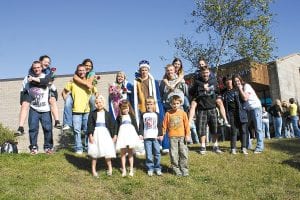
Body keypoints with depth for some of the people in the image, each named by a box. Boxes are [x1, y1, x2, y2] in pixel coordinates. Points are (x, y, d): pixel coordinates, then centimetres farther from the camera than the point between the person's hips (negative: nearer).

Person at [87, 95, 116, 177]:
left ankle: (110, 168, 18)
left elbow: (111, 125, 6)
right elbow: (90, 125, -2)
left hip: (105, 134, 0)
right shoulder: (92, 113, 0)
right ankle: (93, 170, 20)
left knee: (107, 152, -1)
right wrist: (90, 135, -10)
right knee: (94, 153, 7)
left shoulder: (107, 114, 3)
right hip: (96, 134, 0)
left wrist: (113, 135, 5)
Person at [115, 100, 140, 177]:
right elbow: (117, 127, 5)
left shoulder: (131, 116, 5)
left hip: (131, 133, 0)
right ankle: (124, 170, 14)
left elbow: (135, 125, 7)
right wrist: (116, 135, -1)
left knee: (130, 153, 7)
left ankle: (131, 169, 15)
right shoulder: (119, 117, 5)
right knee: (123, 153, 5)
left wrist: (137, 134, 3)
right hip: (122, 134, 0)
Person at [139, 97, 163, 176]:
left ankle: (157, 168, 13)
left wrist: (160, 135, 2)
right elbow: (141, 125, 7)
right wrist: (140, 134, -2)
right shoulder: (143, 115, 7)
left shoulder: (156, 114, 9)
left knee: (157, 153, 2)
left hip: (156, 137, 1)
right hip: (147, 137, 0)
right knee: (148, 154, 1)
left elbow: (159, 125, 8)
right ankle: (150, 168, 10)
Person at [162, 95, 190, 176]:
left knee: (184, 153, 3)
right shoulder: (168, 113, 1)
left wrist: (187, 135, -1)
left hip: (182, 136, 1)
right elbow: (164, 125, 4)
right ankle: (176, 169, 15)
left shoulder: (183, 113, 2)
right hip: (172, 137, 0)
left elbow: (186, 125, 2)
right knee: (174, 154, 3)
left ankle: (184, 169, 15)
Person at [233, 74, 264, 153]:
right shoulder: (238, 89, 8)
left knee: (258, 128, -8)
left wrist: (240, 89, -17)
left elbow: (245, 98, -22)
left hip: (255, 107, -8)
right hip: (248, 109, 8)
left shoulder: (246, 86, -11)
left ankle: (259, 147, -5)